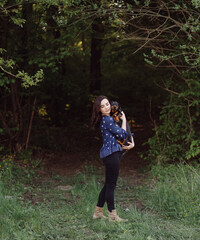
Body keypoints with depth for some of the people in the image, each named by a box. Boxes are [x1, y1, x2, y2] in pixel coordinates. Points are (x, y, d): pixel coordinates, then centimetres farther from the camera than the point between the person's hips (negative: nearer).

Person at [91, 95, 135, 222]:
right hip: (111, 154, -10)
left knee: (108, 184, 14)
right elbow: (122, 134, -13)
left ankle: (98, 212, 20)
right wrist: (124, 120, 0)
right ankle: (112, 215, 2)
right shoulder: (107, 120, -13)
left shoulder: (108, 119, 17)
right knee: (111, 184, -4)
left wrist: (131, 143, 6)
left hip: (113, 153, 10)